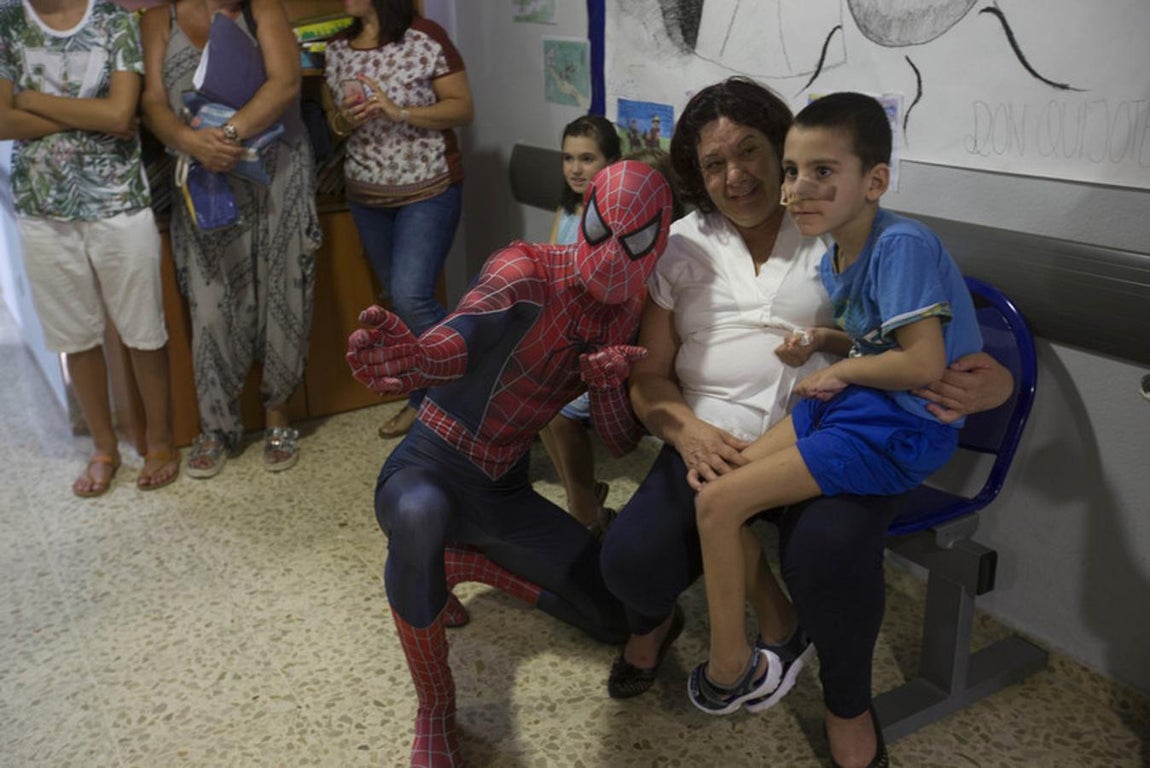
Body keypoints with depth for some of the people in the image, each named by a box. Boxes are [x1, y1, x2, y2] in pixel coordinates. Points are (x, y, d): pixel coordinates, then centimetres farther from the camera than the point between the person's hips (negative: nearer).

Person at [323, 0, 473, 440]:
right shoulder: (338, 48, 6)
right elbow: (331, 116, 15)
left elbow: (463, 109, -10)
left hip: (429, 190, -6)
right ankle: (424, 399, 26)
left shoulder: (426, 39, -11)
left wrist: (400, 112, -23)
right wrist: (343, 121, -9)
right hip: (366, 195, 6)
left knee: (411, 297, -15)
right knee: (398, 302, 11)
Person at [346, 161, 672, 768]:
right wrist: (414, 358, -66)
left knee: (617, 619, 6)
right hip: (430, 470, -6)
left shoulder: (624, 311, 1)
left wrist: (610, 386, -21)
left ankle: (462, 565, 19)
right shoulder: (525, 272, -20)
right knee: (420, 516, -44)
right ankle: (434, 711, -20)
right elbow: (458, 339, -41)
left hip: (507, 493, 6)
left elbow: (620, 442, 1)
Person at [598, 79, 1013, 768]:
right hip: (715, 440, 2)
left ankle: (847, 705, 0)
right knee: (633, 560, -23)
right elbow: (650, 375, 9)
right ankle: (653, 621, 18)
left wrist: (991, 382, -19)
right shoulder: (681, 246, 12)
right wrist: (687, 432, -14)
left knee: (830, 551, -33)